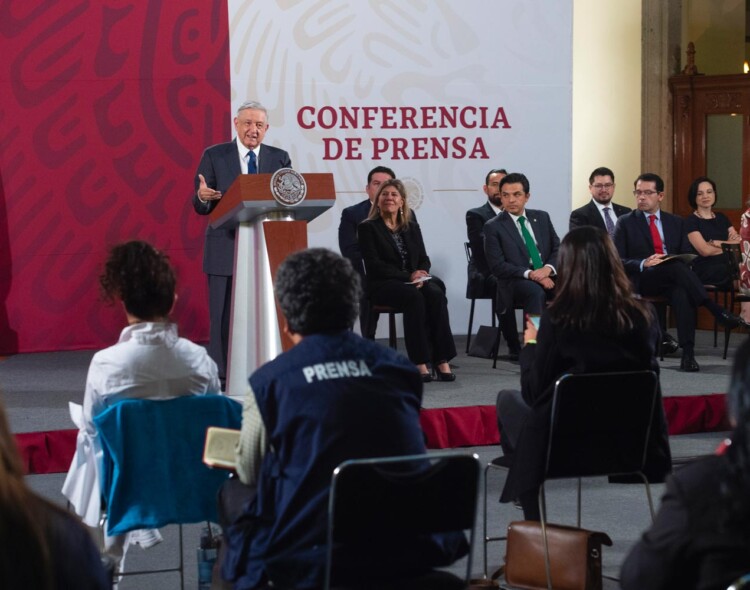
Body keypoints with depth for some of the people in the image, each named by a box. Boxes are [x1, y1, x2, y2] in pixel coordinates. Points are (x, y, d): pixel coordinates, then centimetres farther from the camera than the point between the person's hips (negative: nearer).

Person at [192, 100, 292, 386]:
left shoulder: (279, 158, 9)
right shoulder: (214, 156, 3)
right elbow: (200, 207, 0)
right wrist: (203, 196, -23)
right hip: (225, 251, -2)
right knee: (223, 316, -1)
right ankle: (221, 378, 4)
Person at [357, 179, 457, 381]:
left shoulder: (412, 227, 19)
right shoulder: (368, 228, 3)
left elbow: (424, 259, 14)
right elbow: (374, 265, -7)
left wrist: (421, 275, -11)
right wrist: (409, 276, -16)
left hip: (414, 282, 4)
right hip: (383, 285, -4)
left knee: (436, 293, -29)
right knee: (415, 297, -36)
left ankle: (441, 360, -34)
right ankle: (419, 362, -35)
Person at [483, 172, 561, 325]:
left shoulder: (542, 217, 15)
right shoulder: (493, 227, 1)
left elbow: (558, 248, 13)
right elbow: (498, 266, -6)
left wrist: (548, 268, -10)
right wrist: (529, 274, -19)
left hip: (547, 275, 4)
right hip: (516, 281, -4)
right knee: (536, 292, -37)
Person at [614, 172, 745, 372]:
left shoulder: (675, 222, 19)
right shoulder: (626, 222, 9)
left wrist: (686, 262, -9)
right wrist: (643, 264, -19)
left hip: (672, 280, 3)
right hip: (641, 281, -3)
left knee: (682, 294, -37)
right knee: (676, 266, -35)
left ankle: (688, 354, -42)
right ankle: (717, 312, -37)